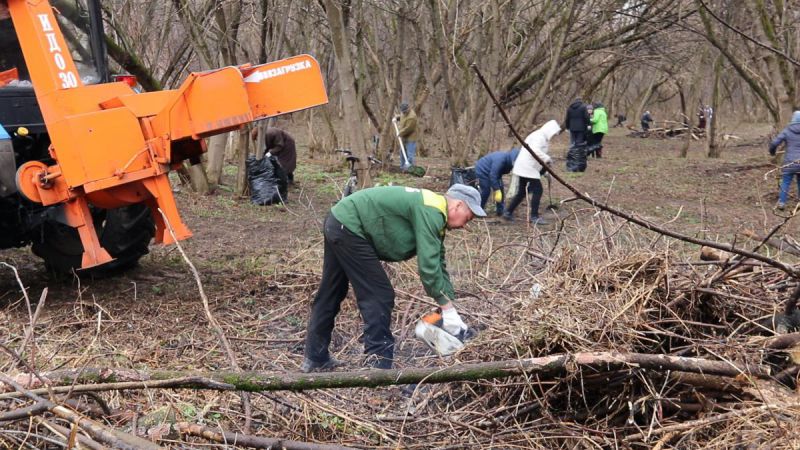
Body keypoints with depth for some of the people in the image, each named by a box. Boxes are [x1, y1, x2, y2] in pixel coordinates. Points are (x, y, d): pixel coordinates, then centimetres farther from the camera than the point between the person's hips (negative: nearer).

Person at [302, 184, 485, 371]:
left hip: (338, 223, 11)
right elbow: (428, 265, -21)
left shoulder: (433, 212, 13)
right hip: (349, 228, -11)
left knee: (330, 294, 18)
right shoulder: (431, 212, -17)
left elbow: (438, 264, 15)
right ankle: (379, 367, -3)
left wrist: (451, 308, 12)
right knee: (379, 296, -7)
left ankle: (315, 358, 30)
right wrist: (448, 309, -14)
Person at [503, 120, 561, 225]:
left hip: (525, 167, 11)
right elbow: (535, 150, -30)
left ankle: (508, 212, 21)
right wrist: (547, 158, -27)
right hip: (528, 168, -11)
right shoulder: (539, 136, -14)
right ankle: (534, 217, -6)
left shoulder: (542, 137, 19)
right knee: (537, 190, -9)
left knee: (522, 192, 16)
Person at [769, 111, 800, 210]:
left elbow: (774, 143, -6)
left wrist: (772, 152, 13)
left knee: (786, 182, 3)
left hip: (790, 162, -1)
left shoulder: (787, 131, -3)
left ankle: (782, 202, -2)